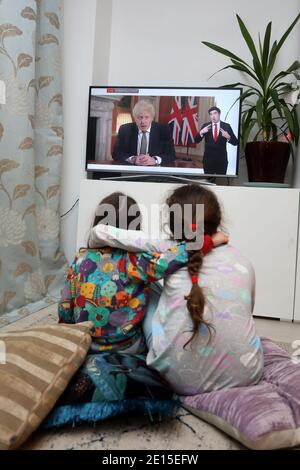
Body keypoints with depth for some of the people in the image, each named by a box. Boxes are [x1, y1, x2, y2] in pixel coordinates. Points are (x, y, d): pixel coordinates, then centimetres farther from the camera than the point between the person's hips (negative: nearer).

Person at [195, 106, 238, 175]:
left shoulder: (226, 126, 0)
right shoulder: (206, 126, 3)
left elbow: (235, 142, -2)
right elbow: (196, 141, -1)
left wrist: (228, 137, -23)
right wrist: (201, 132, -21)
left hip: (222, 160, 0)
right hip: (208, 159, 1)